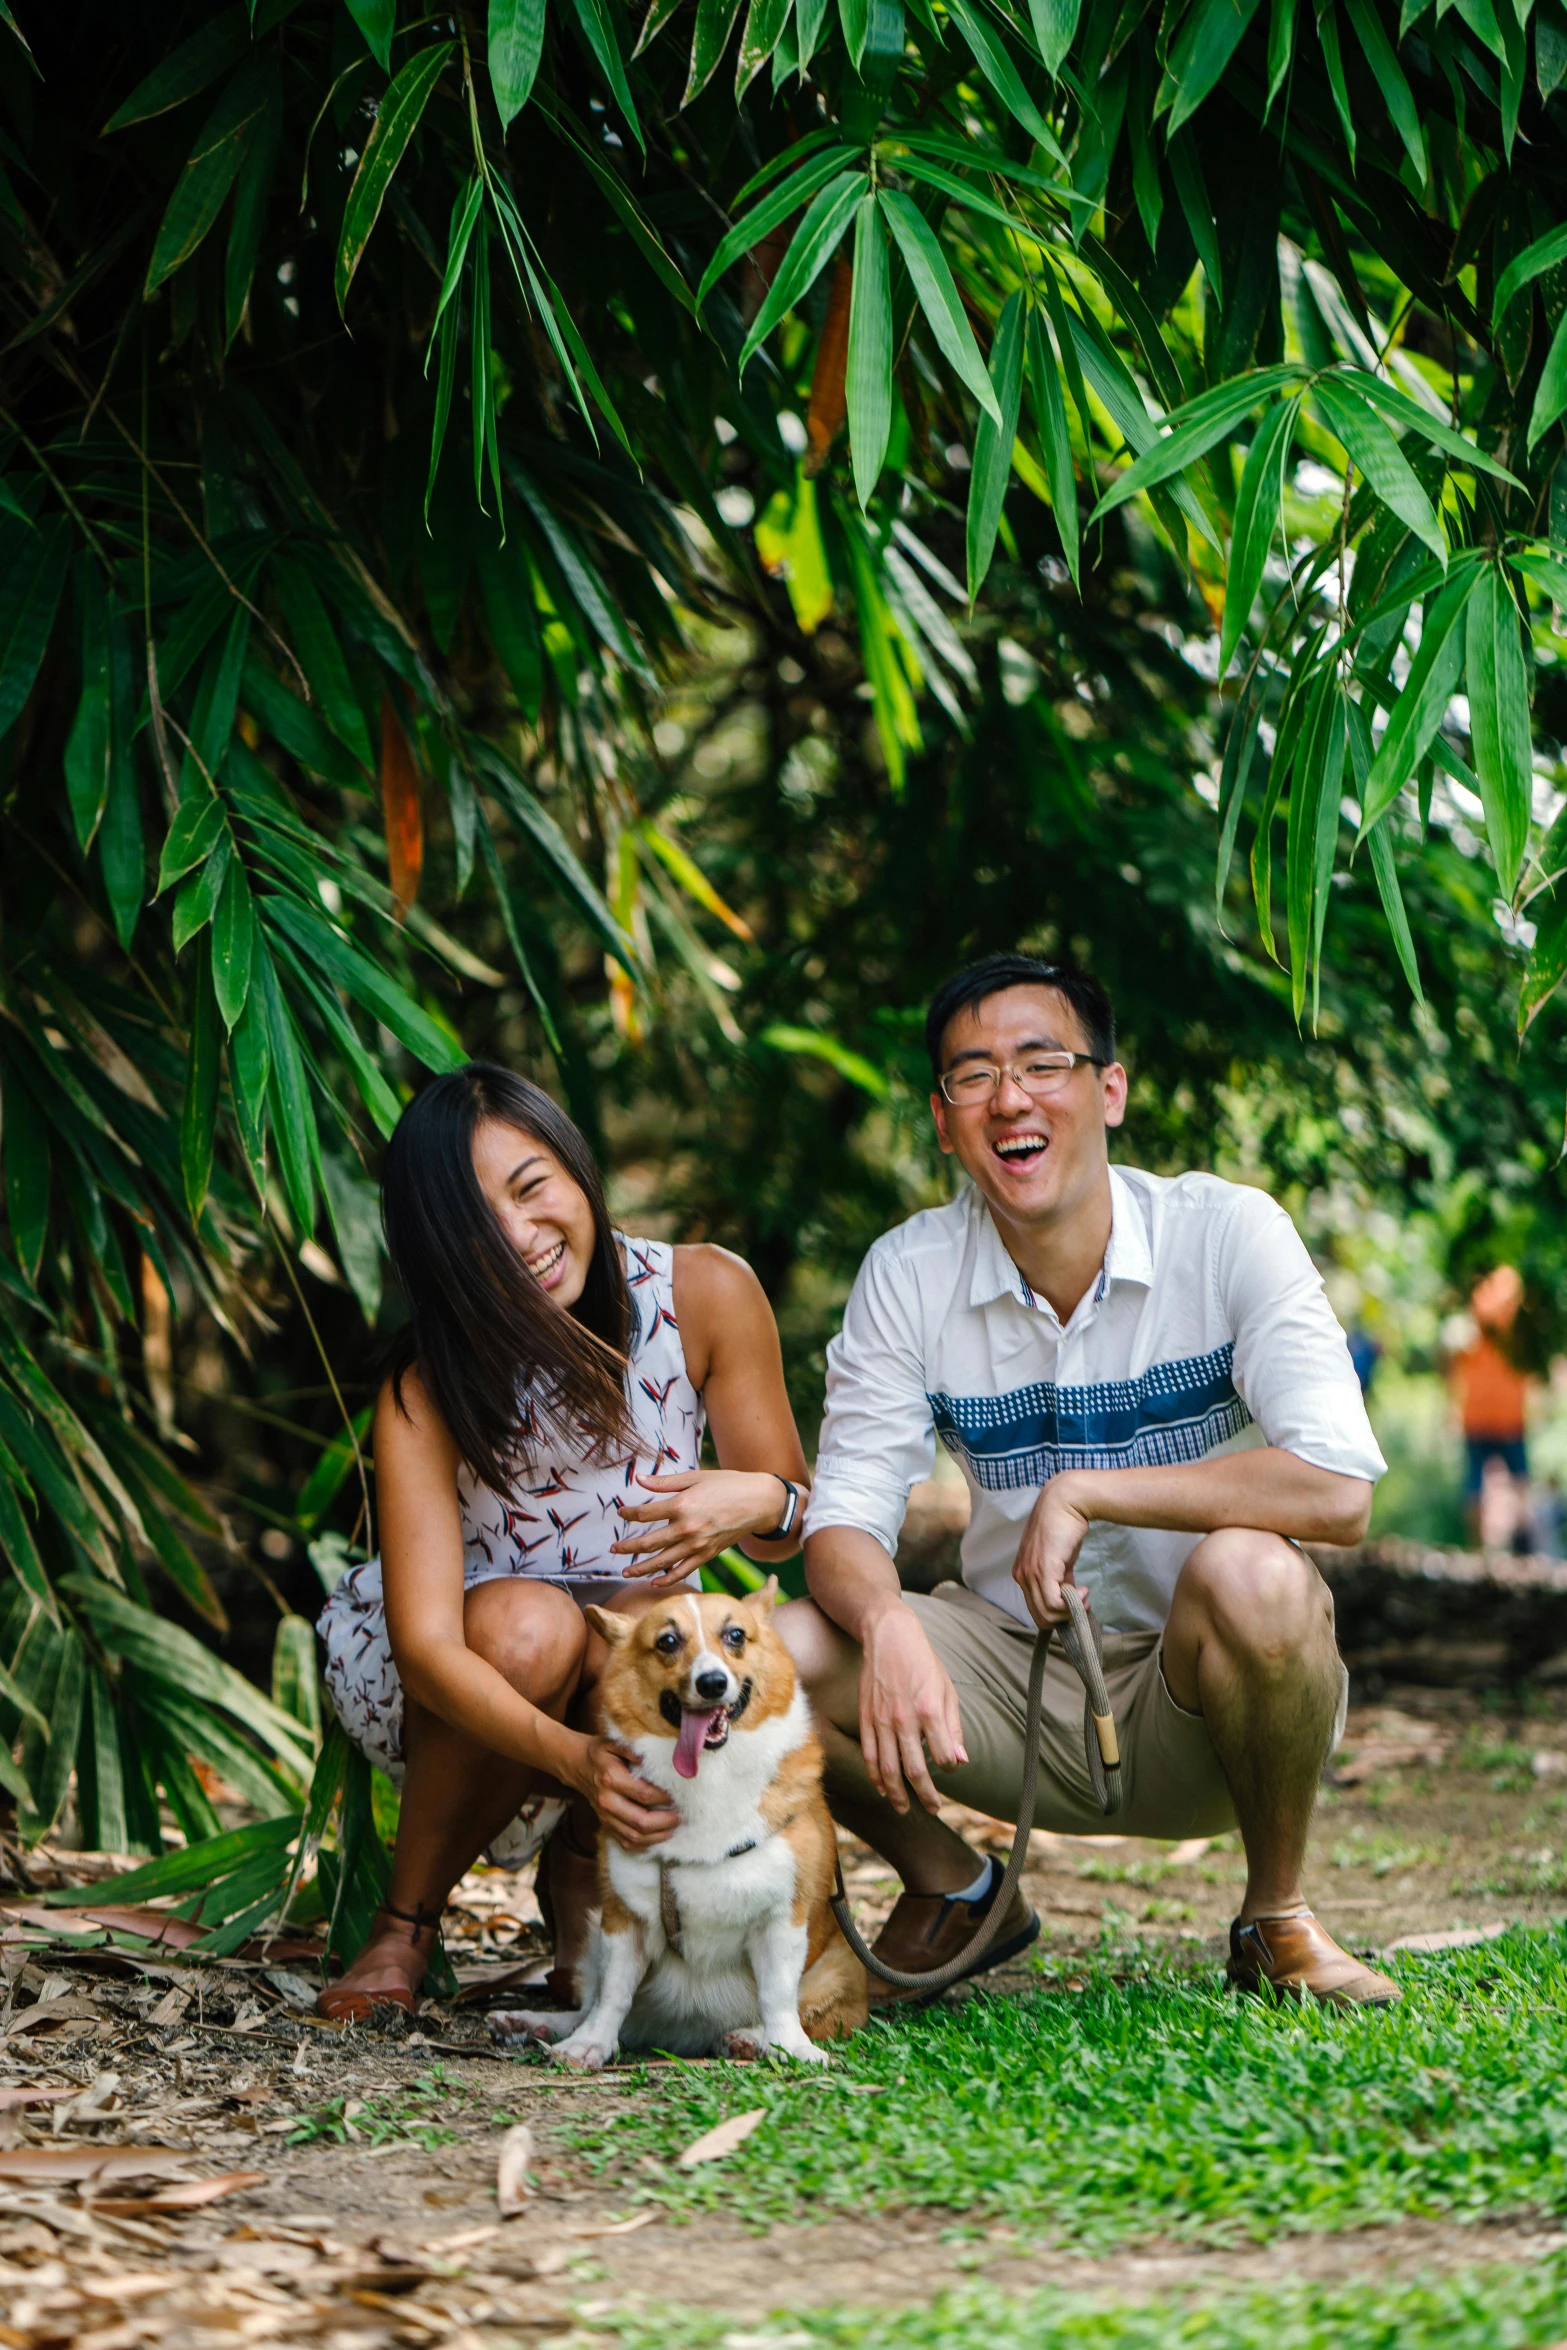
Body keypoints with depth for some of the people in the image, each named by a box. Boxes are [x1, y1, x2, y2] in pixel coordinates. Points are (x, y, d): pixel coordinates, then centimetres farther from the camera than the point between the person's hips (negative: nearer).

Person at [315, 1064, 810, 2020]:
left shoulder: (707, 1294, -16)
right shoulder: (428, 1393, -23)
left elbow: (793, 1528, -7)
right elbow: (427, 1645, -32)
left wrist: (760, 1502, -33)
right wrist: (568, 1754, -50)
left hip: (639, 1652, 2)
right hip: (451, 1694, -2)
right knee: (530, 1623, -36)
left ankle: (579, 1873, 0)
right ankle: (406, 1923, -11)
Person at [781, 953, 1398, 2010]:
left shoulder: (1227, 1232, -14)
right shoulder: (909, 1276, -5)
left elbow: (1337, 1490, -25)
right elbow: (844, 1524, -9)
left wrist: (1084, 1492, -25)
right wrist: (888, 1623, -33)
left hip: (1199, 1707, -2)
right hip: (1016, 1679, 3)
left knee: (1249, 1571, -36)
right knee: (785, 1655, -22)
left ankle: (1279, 1918, -8)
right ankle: (953, 1890, 9)